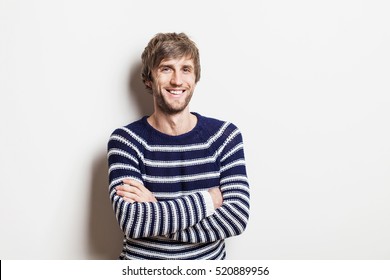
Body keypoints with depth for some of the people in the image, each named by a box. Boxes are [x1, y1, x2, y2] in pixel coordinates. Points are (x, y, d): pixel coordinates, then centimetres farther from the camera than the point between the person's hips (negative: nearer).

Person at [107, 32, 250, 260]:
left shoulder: (225, 136, -4)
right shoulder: (125, 140, -7)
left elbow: (238, 218, -11)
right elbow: (131, 222, -18)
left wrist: (155, 213, -16)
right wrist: (208, 200, -13)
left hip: (208, 264, 0)